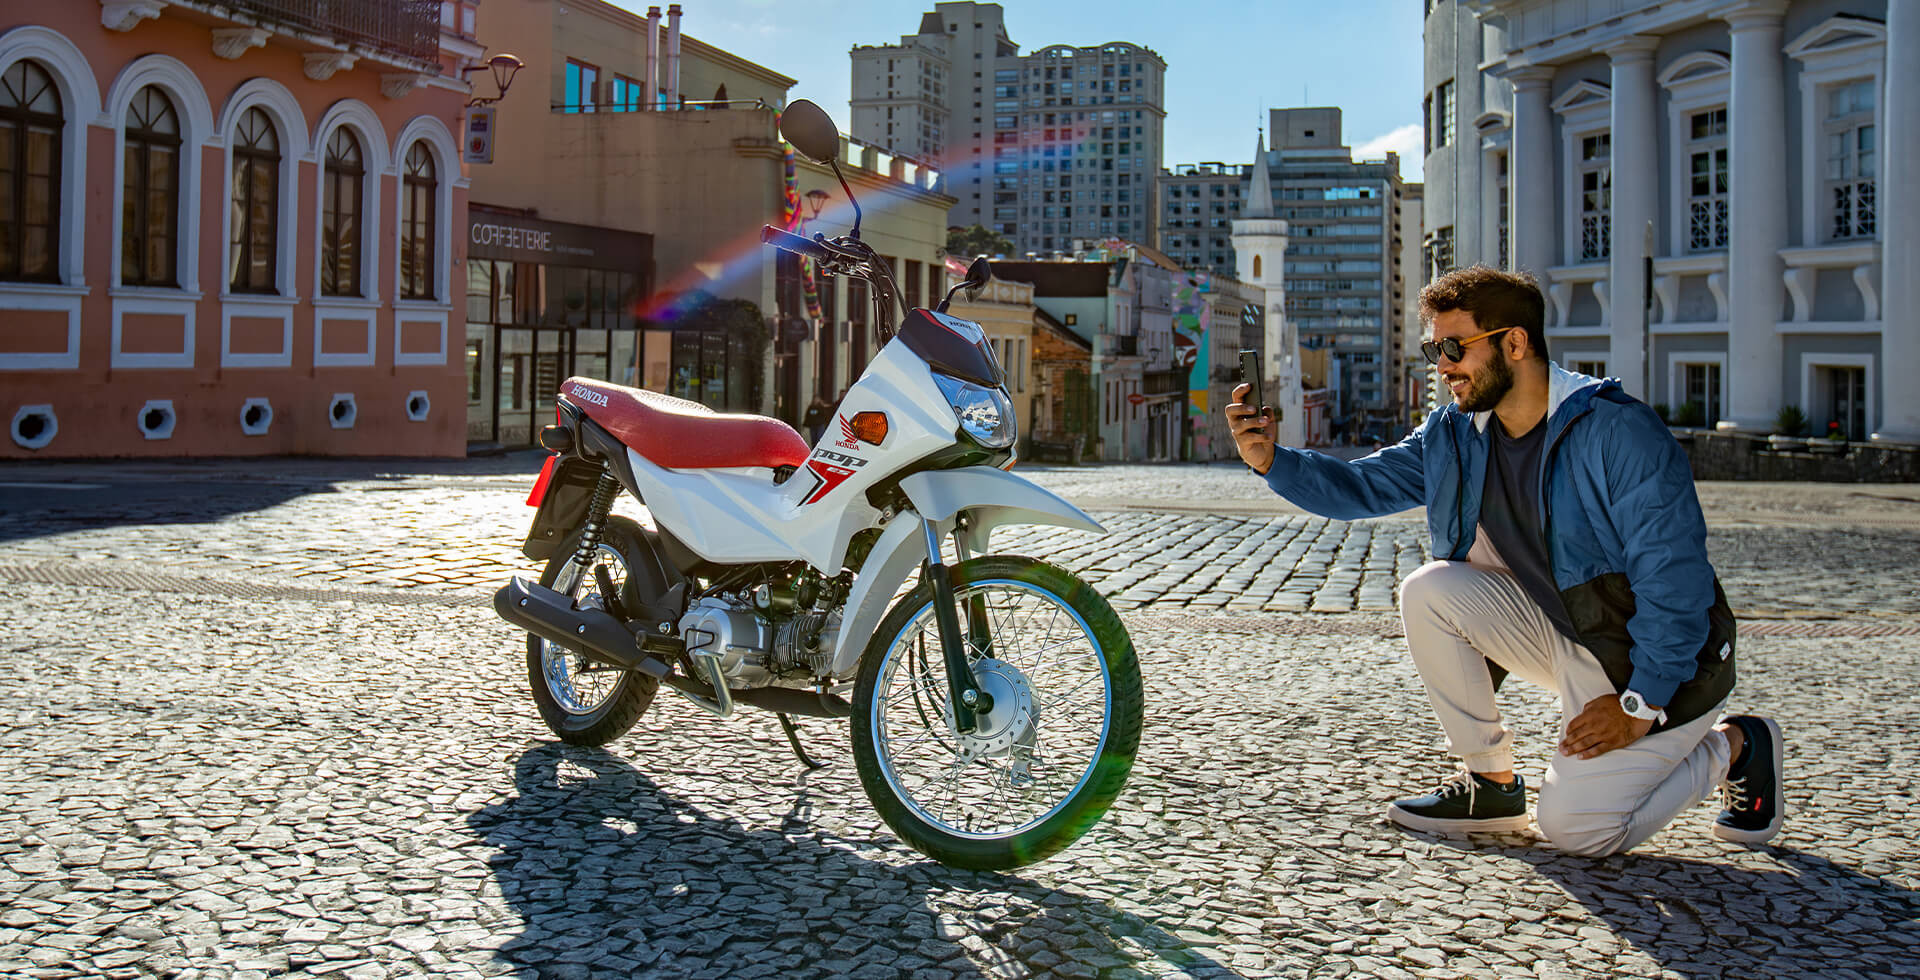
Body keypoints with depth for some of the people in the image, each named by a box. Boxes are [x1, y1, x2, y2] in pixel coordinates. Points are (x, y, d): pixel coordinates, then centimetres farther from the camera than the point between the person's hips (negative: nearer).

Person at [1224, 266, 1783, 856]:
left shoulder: (1620, 432, -24)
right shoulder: (1456, 436, -2)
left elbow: (1675, 581, -23)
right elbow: (1362, 487, -1)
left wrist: (1638, 705, -22)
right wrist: (1271, 460, -19)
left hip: (1661, 658, -6)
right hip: (1559, 631, 7)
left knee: (1575, 830, -15)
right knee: (1429, 592, -15)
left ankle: (1734, 747, 11)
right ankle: (1491, 783, 0)